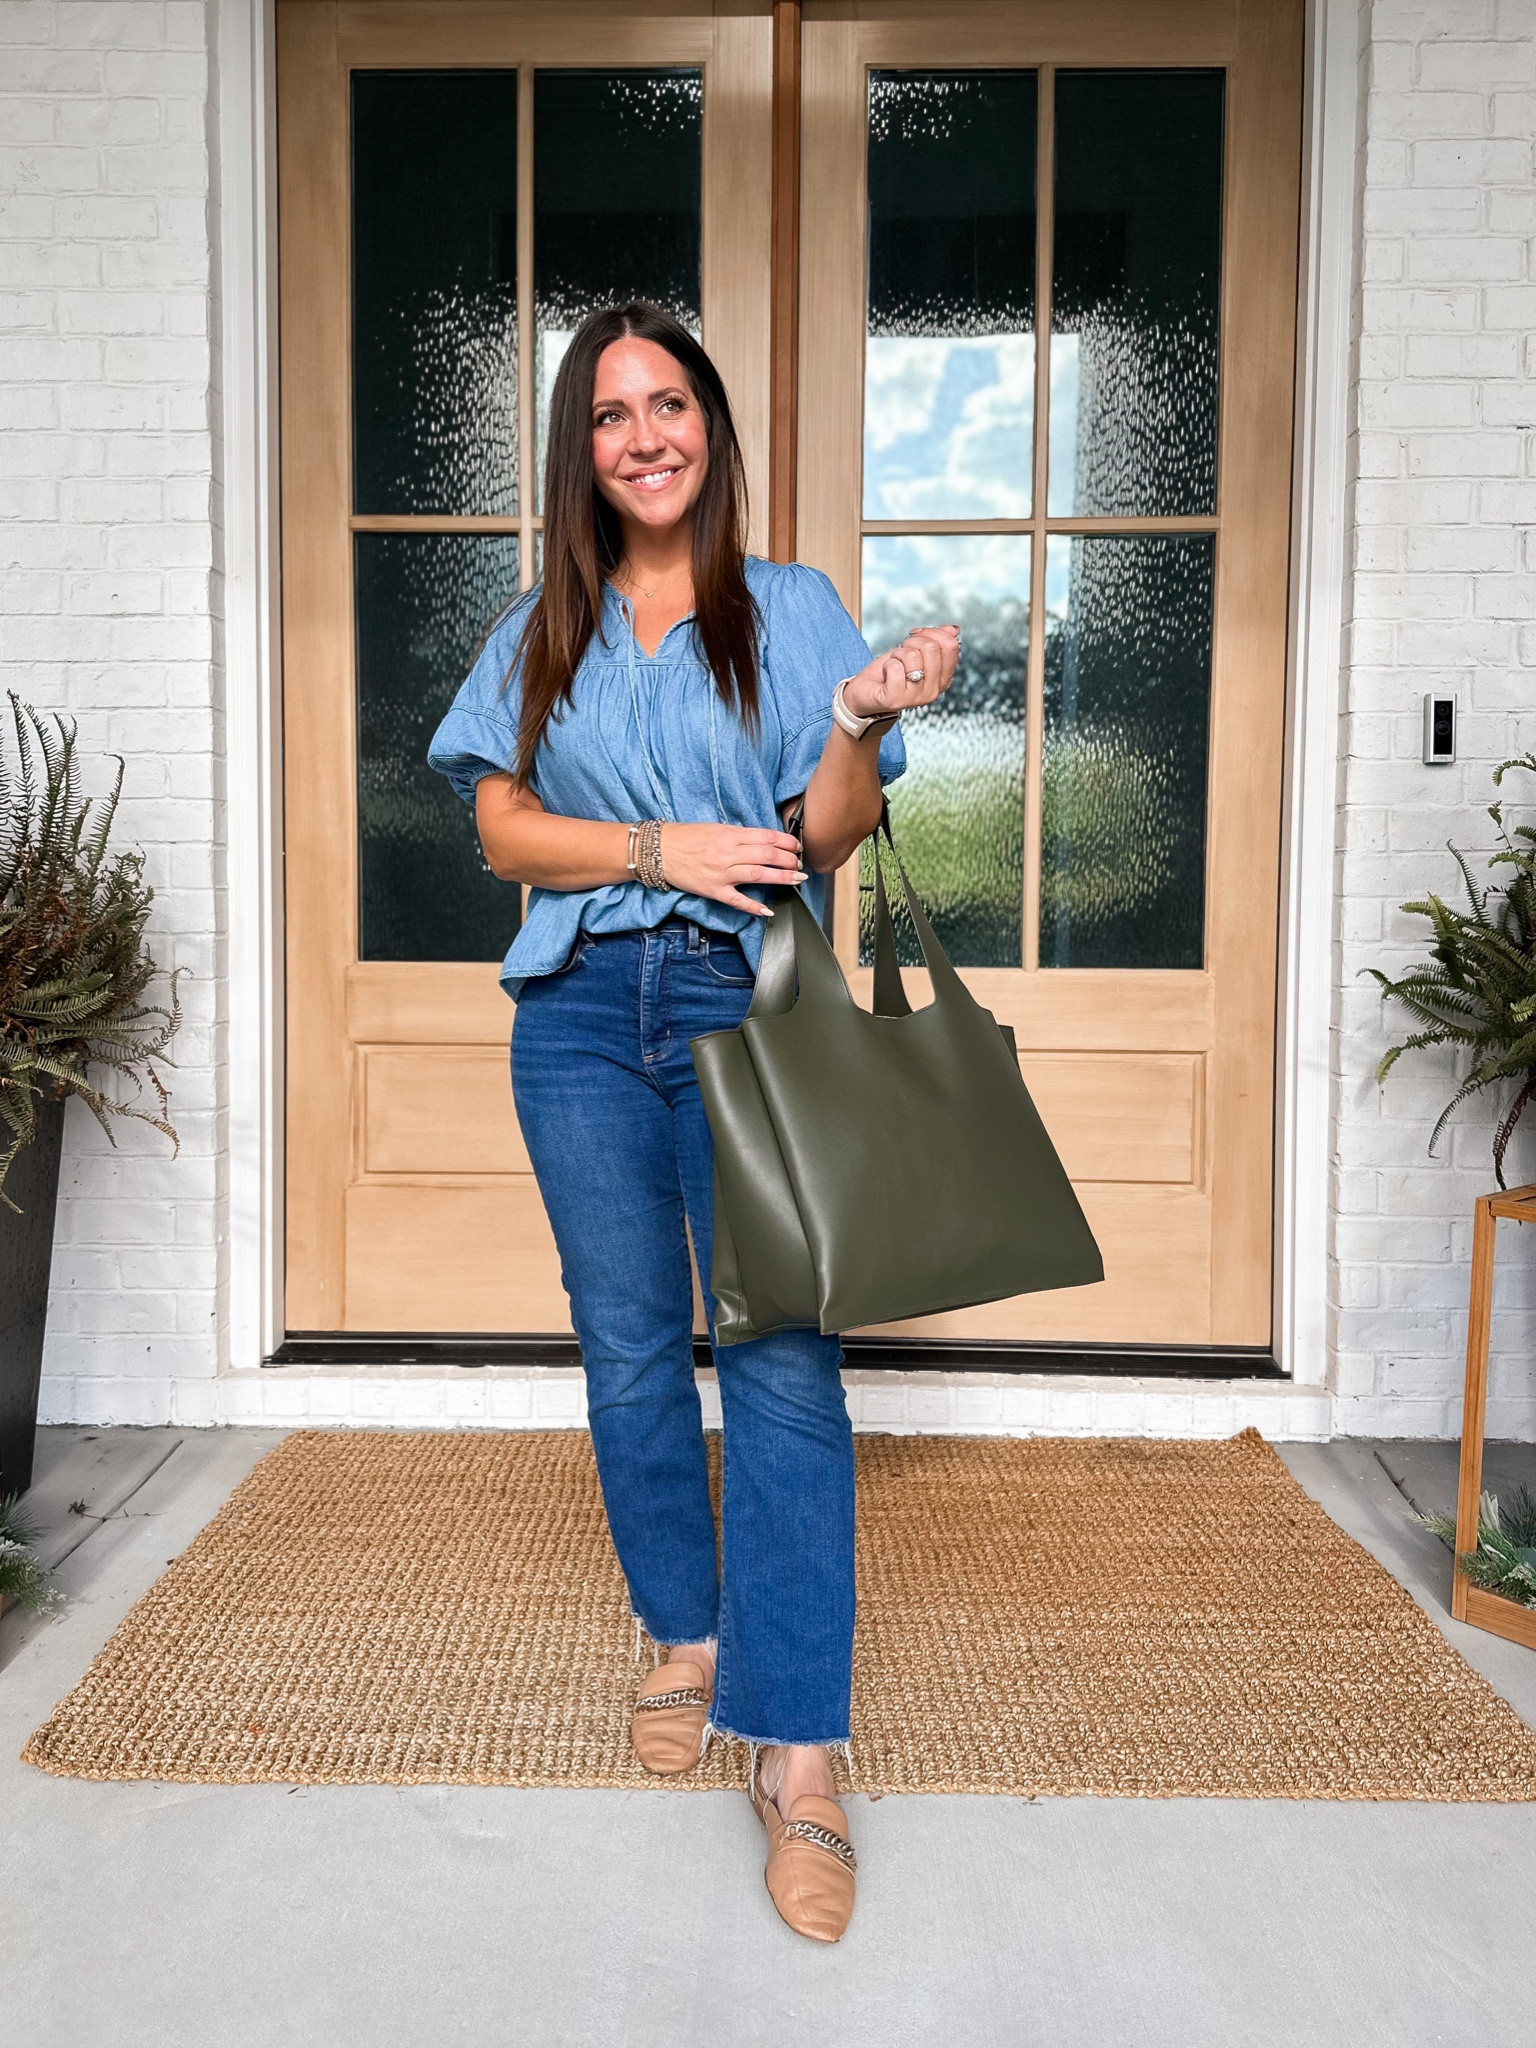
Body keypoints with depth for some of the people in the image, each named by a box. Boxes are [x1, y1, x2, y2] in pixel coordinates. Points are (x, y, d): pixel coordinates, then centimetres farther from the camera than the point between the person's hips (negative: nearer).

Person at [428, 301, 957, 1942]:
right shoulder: (541, 633, 14)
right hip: (583, 1016, 3)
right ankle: (684, 1636, 28)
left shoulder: (791, 611, 7)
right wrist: (658, 847, -9)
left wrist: (862, 721, -18)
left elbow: (832, 837, 1)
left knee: (784, 1362, -11)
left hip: (750, 1007, -2)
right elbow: (502, 828, 6)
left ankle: (796, 1751, -6)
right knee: (629, 1352, 8)